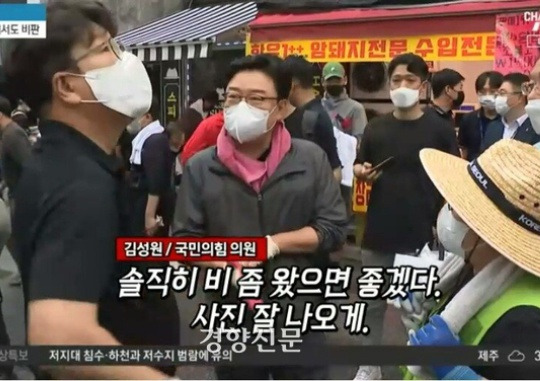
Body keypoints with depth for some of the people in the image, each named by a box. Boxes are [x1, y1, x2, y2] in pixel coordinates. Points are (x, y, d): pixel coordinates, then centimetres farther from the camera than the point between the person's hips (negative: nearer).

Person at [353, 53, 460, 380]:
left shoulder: (440, 129, -4)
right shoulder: (376, 128, 6)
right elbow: (360, 167, 15)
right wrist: (361, 172, -9)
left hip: (422, 236, -3)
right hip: (378, 233, 3)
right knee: (372, 302, 12)